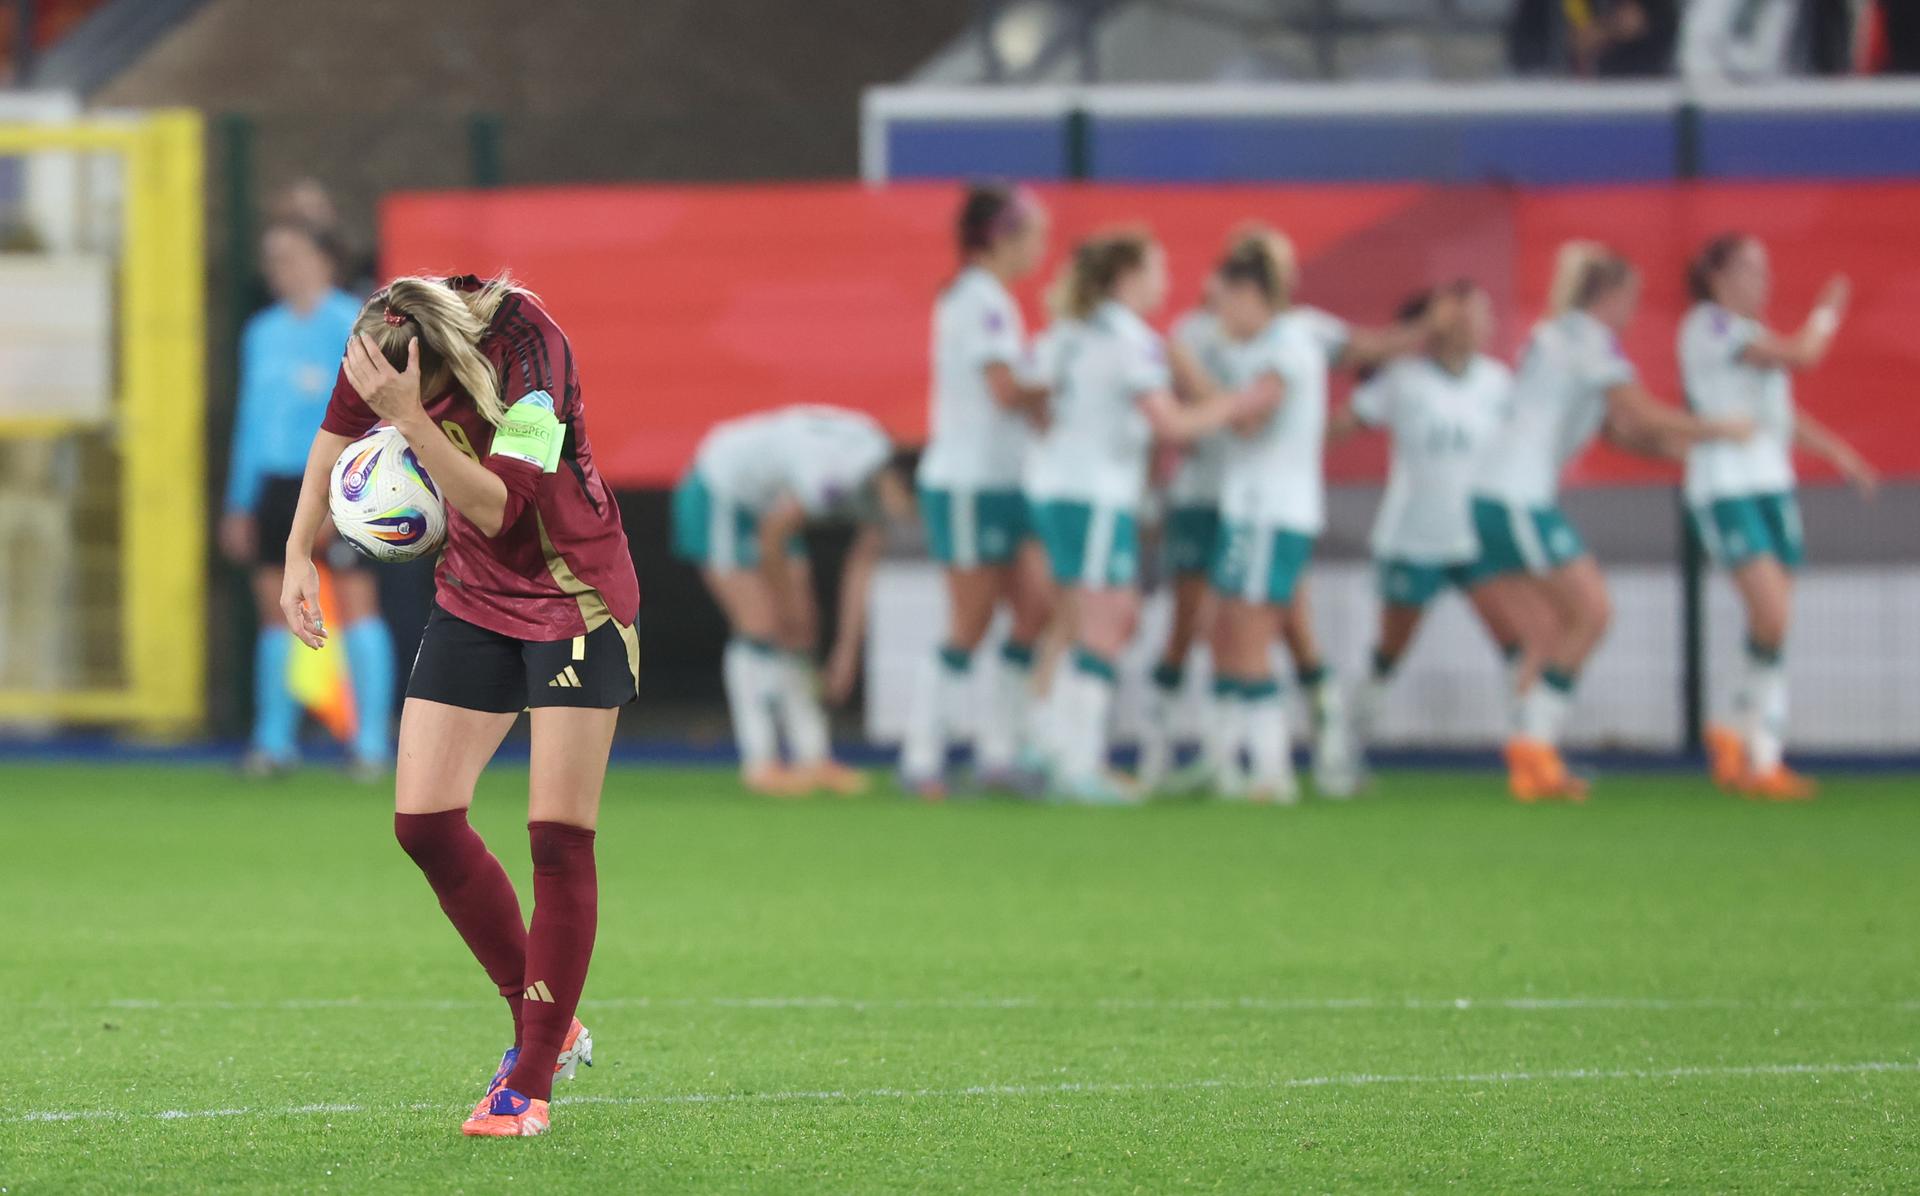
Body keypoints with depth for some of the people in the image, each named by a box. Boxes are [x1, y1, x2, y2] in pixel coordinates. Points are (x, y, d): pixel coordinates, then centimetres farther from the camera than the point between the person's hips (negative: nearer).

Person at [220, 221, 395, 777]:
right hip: (274, 480, 6)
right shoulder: (262, 333, 15)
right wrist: (239, 503, 17)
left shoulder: (349, 324, -3)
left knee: (355, 600, -8)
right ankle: (275, 737, 9)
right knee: (275, 606, 4)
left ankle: (372, 740, -6)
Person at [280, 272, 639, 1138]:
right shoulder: (381, 346, -12)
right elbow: (339, 435, 8)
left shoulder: (531, 354, -30)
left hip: (576, 602, -6)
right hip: (474, 602, 6)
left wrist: (409, 418, -43)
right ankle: (545, 1025, 14)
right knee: (424, 820, -3)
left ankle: (531, 1082, -1)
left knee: (559, 836, -9)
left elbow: (498, 507, -36)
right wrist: (299, 559, 5)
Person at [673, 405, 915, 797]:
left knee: (798, 631, 1)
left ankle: (813, 760, 2)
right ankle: (759, 763, -10)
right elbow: (770, 543, -22)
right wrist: (788, 610, -7)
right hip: (718, 496, -8)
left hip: (762, 501, 8)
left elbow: (862, 567, -5)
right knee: (760, 628, -13)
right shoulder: (825, 480, -38)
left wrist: (847, 651, -4)